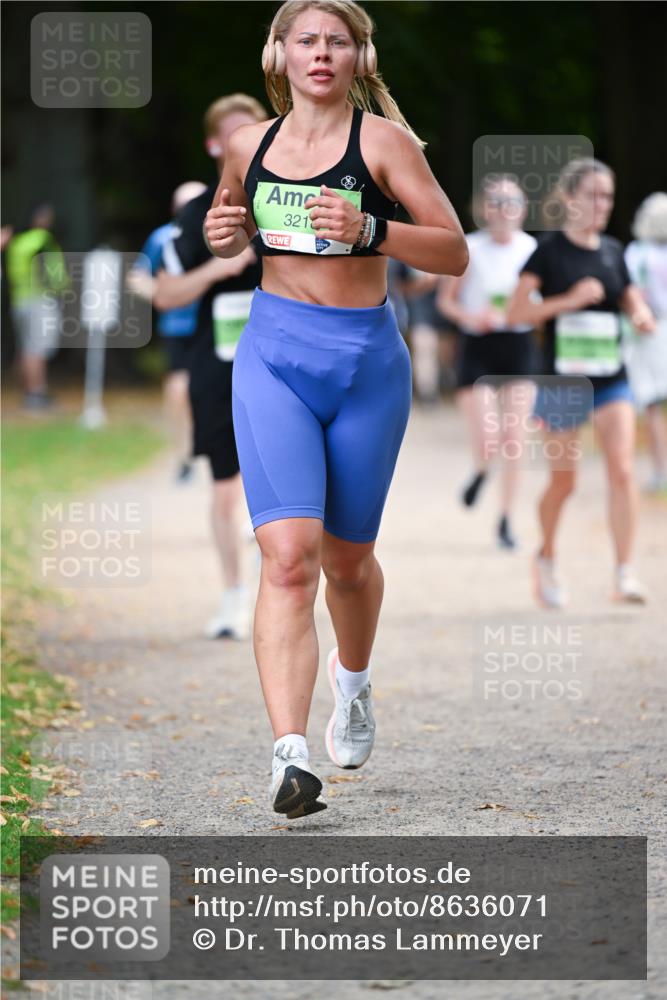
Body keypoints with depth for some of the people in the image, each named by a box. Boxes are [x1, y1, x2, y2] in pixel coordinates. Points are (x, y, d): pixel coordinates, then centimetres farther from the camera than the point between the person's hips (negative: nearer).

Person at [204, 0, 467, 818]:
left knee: (347, 559, 13)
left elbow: (455, 253, -7)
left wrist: (368, 230, -22)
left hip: (366, 360, -1)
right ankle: (289, 754, -25)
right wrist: (220, 235, 3)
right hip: (273, 356, 1)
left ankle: (353, 686, 46)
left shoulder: (382, 140, -3)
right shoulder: (249, 145, 8)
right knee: (288, 556, -16)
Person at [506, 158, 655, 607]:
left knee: (622, 469, -14)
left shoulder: (613, 251, 7)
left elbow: (633, 301, 19)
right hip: (563, 380, -3)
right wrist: (569, 300, -21)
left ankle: (625, 573, -14)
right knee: (564, 481, 7)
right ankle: (547, 558, 33)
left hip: (612, 378, 3)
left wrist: (642, 316, -4)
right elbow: (516, 312, -10)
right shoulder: (549, 251, -6)